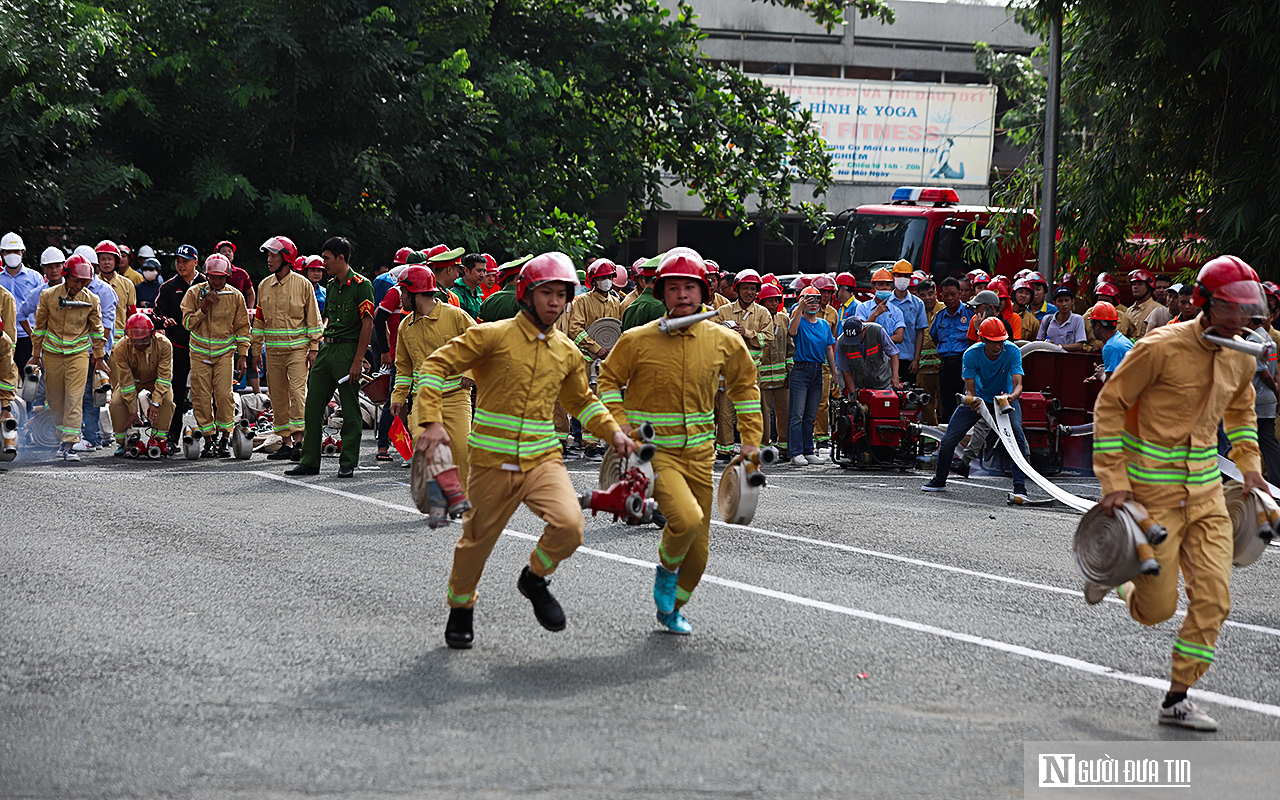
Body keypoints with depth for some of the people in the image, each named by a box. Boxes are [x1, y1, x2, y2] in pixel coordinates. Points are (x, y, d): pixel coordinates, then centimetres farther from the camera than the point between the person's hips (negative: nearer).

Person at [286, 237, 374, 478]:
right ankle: (309, 461, 12)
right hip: (327, 348, 8)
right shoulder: (331, 286, 16)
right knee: (313, 405, 6)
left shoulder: (361, 285, -9)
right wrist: (320, 351, 16)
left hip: (348, 350, -8)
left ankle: (348, 463, 5)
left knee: (350, 410, -1)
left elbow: (367, 325, -12)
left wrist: (357, 361, -16)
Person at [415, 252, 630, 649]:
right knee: (477, 541, 10)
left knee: (569, 525, -21)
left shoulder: (567, 352, 8)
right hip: (493, 462, -3)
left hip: (542, 459, 3)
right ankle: (461, 608, 38)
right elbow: (436, 365, -9)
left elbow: (582, 401, 25)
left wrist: (614, 432, 9)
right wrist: (431, 421, -20)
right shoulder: (493, 336, -8)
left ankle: (535, 579, 10)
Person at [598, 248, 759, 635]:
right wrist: (620, 427, -10)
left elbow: (745, 386, 15)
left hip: (699, 452, 4)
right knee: (686, 518, -27)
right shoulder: (638, 340, -9)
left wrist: (751, 440, 11)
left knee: (698, 543, 8)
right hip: (652, 449, -4)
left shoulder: (726, 341, 0)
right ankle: (666, 569, 6)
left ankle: (672, 607, 34)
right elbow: (610, 381, 4)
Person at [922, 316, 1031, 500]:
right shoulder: (971, 354, -25)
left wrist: (1011, 397, -57)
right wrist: (972, 401, -47)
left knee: (1017, 433, -29)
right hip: (979, 397, 1)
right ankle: (939, 481, 24)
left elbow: (1018, 385, -34)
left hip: (1006, 397, -1)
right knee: (949, 440, -3)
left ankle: (1020, 487, -24)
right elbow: (969, 388, -23)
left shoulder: (1013, 352, -27)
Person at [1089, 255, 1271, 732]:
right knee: (1157, 608, -2)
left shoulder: (1242, 359, 4)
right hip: (1154, 489, -6)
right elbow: (1110, 404, -11)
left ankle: (1177, 699, 7)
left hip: (1206, 489, 6)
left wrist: (1249, 466, 13)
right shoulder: (1162, 348, -16)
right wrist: (1114, 481, -15)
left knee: (1213, 596, -5)